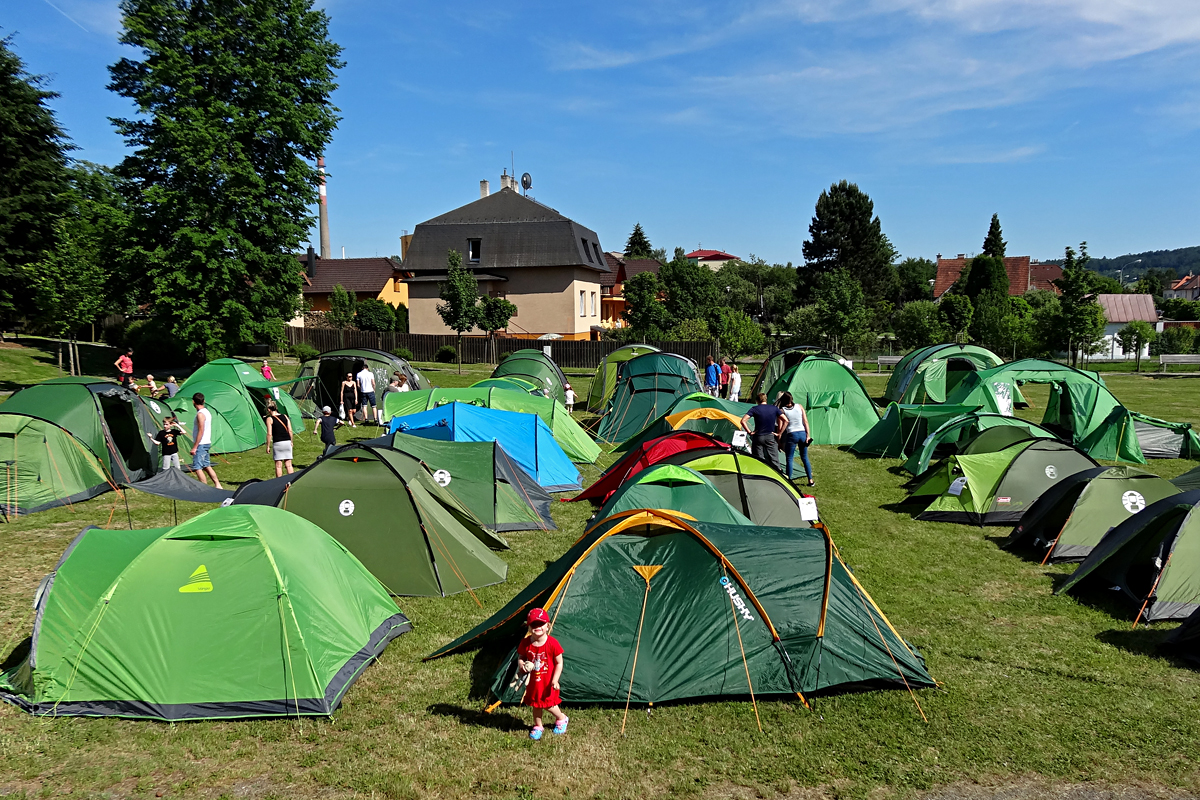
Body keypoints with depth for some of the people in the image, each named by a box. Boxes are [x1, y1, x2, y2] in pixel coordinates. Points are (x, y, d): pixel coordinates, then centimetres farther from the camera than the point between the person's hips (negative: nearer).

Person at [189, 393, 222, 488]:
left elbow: (201, 431, -21)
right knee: (206, 466, 17)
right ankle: (217, 485, 18)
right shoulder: (207, 412, 12)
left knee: (197, 468, -6)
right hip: (207, 443, 10)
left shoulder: (200, 414, -17)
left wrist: (194, 447, -19)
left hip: (201, 444, -10)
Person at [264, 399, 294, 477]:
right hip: (287, 442, 4)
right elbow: (290, 431, 8)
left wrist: (268, 446, -1)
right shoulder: (285, 416, 8)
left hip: (277, 443, -4)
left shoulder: (269, 419, -4)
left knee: (278, 465, 3)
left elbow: (269, 434, -8)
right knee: (288, 464, 8)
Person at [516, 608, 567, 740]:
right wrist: (521, 665, -19)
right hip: (533, 681, 3)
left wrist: (555, 680, -17)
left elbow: (559, 663, -12)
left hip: (547, 682, -3)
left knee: (548, 704, 8)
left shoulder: (552, 643, -20)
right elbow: (520, 657, 4)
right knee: (535, 704, 17)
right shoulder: (525, 643, -12)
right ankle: (538, 727, 40)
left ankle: (561, 719, 37)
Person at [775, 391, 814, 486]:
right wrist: (808, 435, 5)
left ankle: (789, 480, 4)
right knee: (805, 458, 15)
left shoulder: (781, 410, -5)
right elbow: (806, 422, 2)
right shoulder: (799, 406, 4)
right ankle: (810, 481, 18)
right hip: (802, 433, 4)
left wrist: (779, 437, 6)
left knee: (789, 459, 6)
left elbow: (780, 428, -7)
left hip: (791, 435, -4)